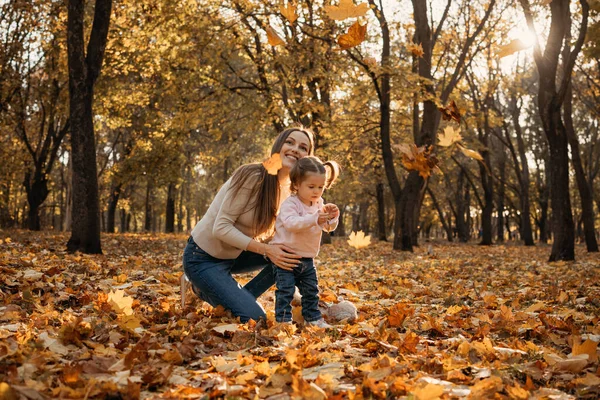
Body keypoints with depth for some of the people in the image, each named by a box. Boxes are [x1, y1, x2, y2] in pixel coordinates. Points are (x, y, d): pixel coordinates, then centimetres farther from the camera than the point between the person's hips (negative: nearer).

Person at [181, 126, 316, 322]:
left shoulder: (287, 190, 0)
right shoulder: (252, 176, -24)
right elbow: (221, 228, -24)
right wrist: (266, 249, -30)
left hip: (234, 255, 8)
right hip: (203, 257, -7)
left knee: (291, 253, -9)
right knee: (253, 318, -14)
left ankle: (240, 299, 3)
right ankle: (201, 289, 7)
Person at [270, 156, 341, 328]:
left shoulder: (319, 204, 5)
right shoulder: (290, 203, -18)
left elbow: (329, 227, 7)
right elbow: (291, 223, -35)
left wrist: (332, 217, -16)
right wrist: (315, 219, -45)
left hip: (307, 259, 7)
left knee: (311, 290, 15)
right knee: (285, 290, -8)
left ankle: (313, 317, 29)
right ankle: (283, 319, 1)